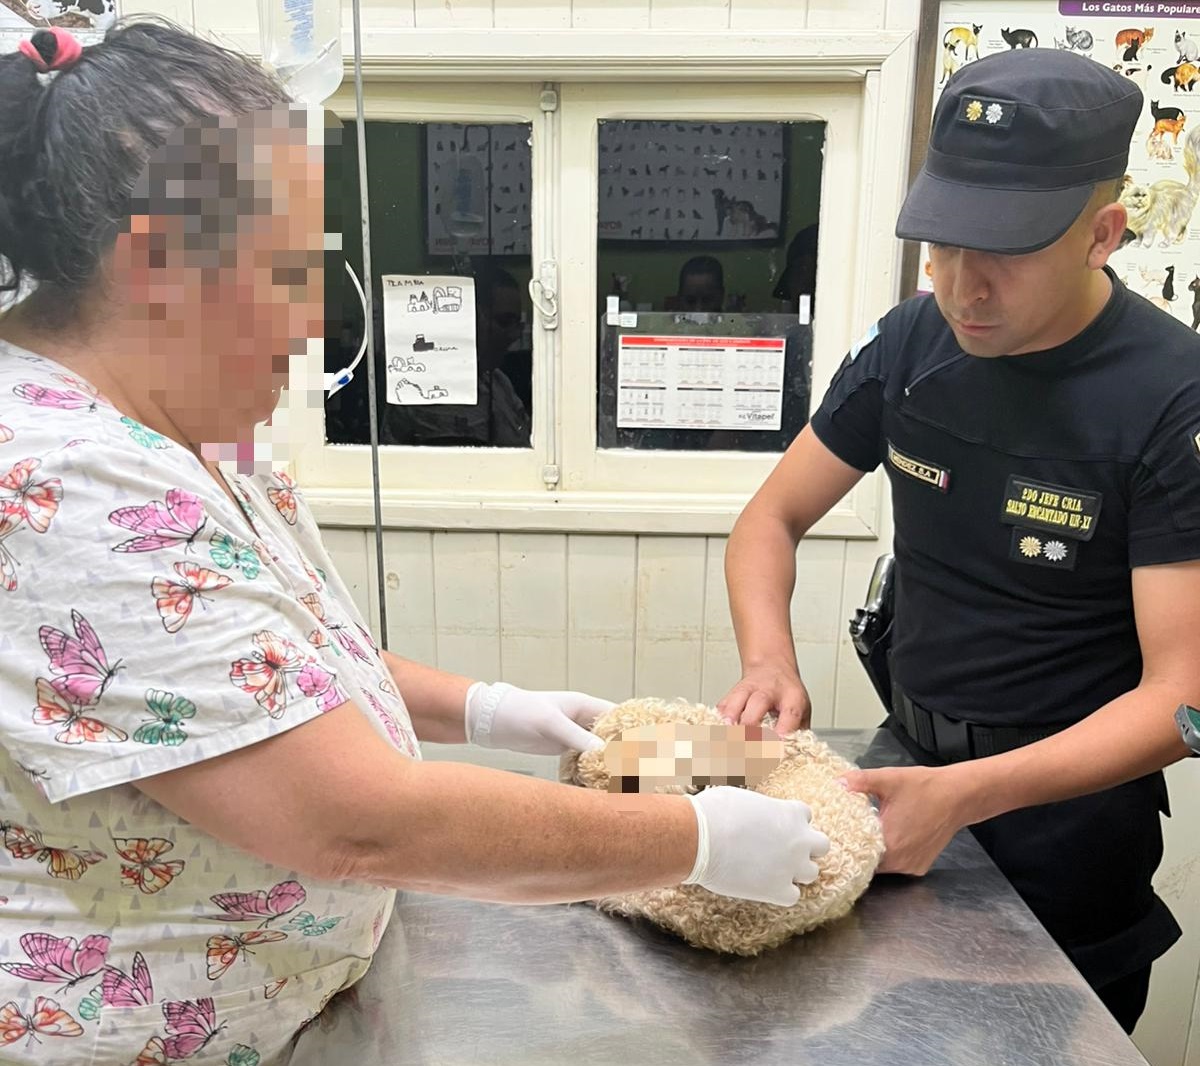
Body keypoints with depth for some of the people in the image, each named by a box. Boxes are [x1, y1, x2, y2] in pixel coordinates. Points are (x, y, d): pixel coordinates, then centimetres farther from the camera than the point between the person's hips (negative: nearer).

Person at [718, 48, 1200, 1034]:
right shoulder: (911, 343, -8)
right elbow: (774, 519, -1)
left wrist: (966, 795, -36)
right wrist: (769, 661, -21)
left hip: (1065, 808, -4)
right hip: (902, 769, 4)